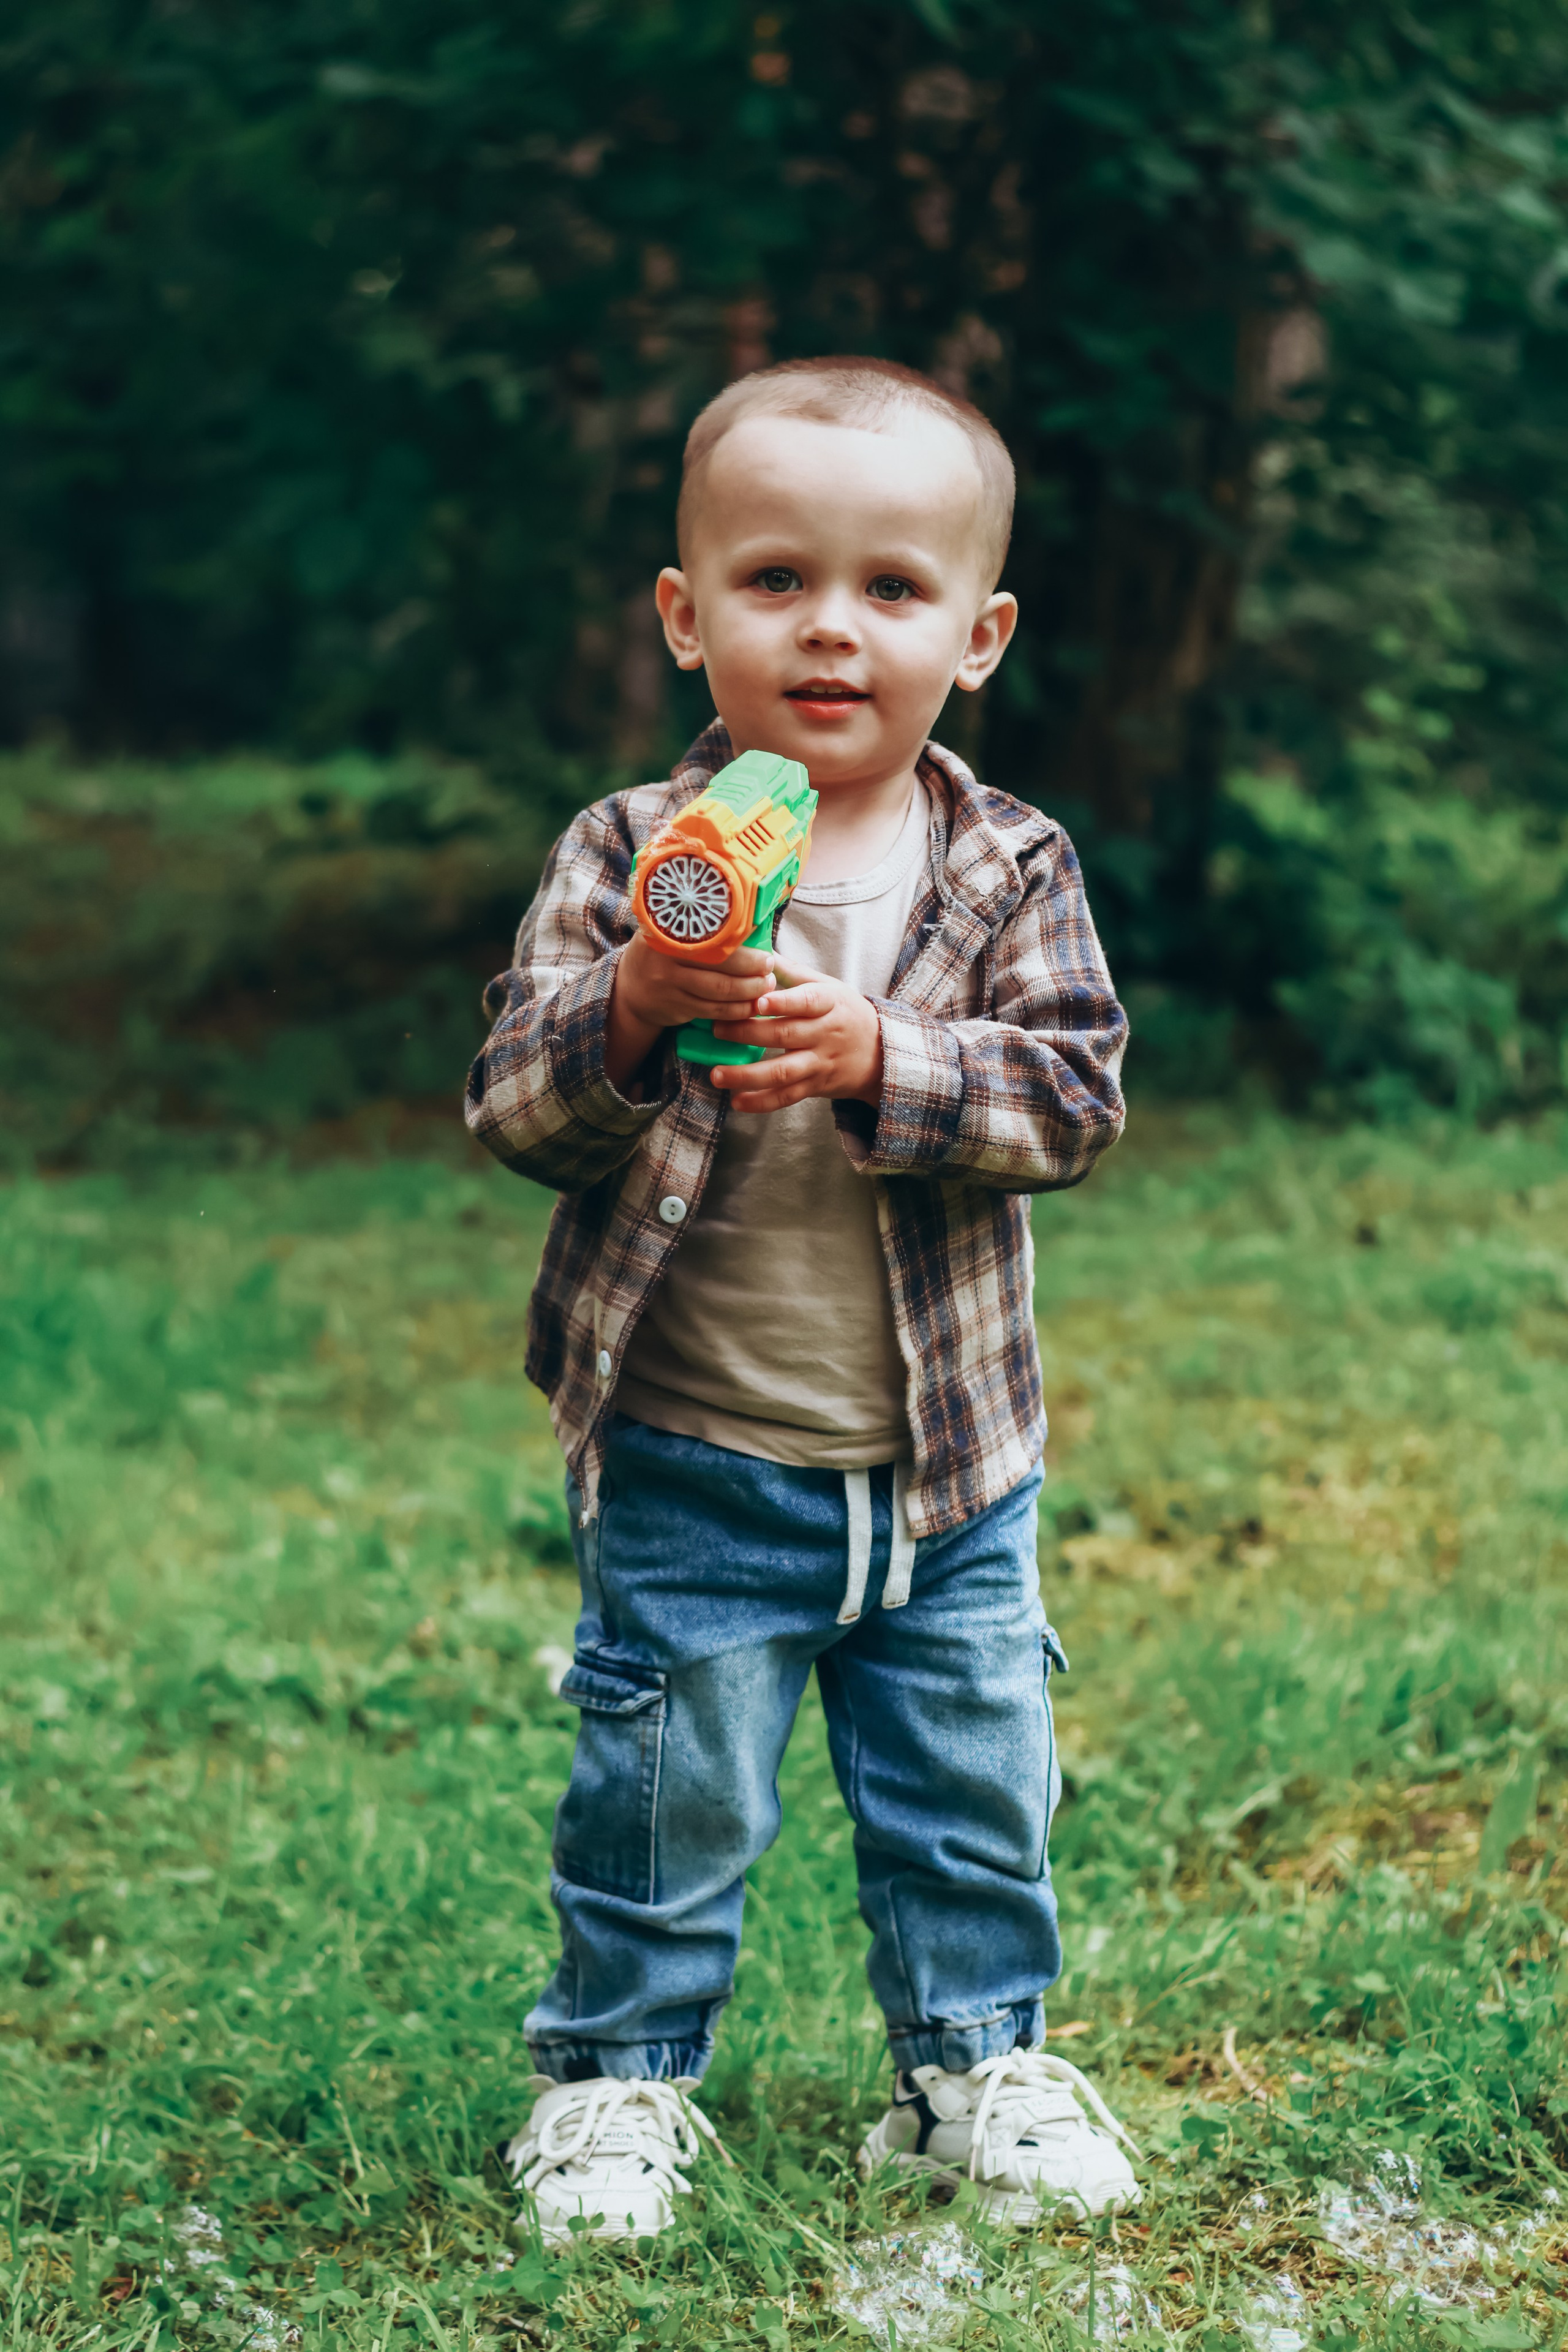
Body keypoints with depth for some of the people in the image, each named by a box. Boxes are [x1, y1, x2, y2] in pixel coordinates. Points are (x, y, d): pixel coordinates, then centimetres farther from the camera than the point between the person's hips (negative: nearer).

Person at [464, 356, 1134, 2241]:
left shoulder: (1010, 872, -3)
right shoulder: (628, 858, -6)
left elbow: (1074, 1092, -12)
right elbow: (512, 1106, -10)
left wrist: (876, 1058, -27)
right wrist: (628, 1017, -31)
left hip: (948, 1465, 2)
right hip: (688, 1465, -2)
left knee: (975, 1795, 14)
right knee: (665, 1795, 9)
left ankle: (975, 2061, 34)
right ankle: (619, 2069, 28)